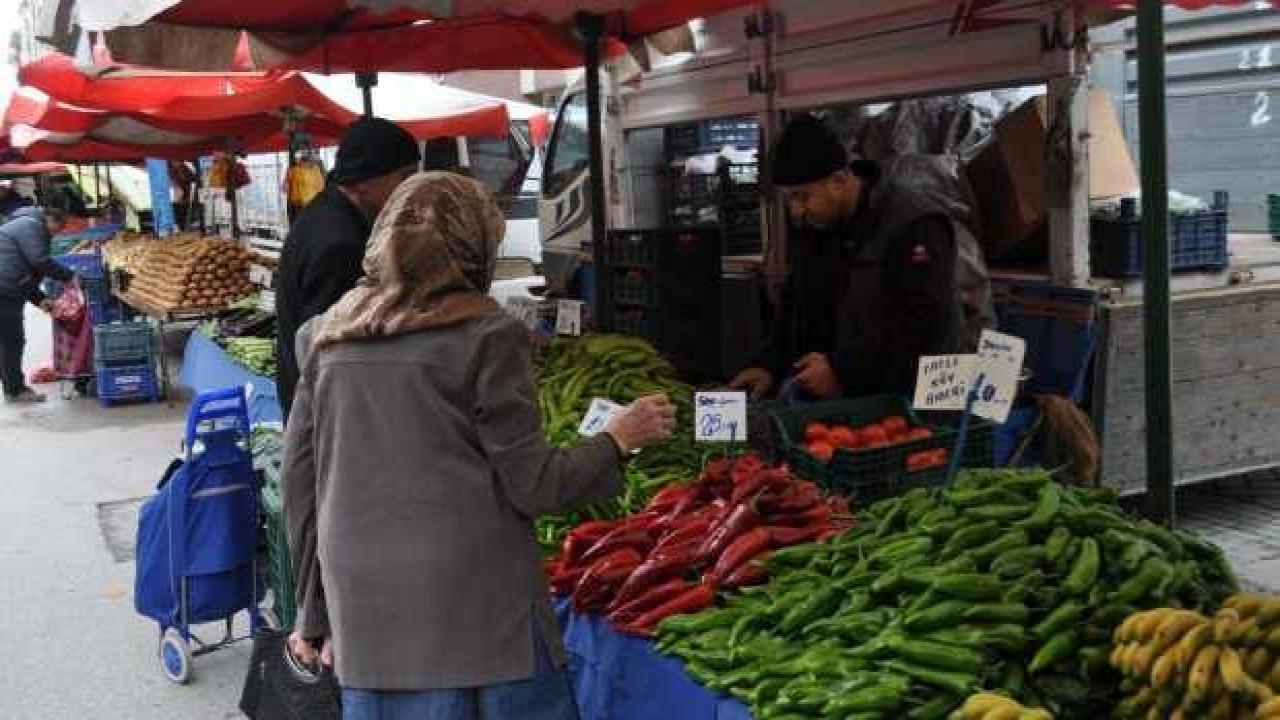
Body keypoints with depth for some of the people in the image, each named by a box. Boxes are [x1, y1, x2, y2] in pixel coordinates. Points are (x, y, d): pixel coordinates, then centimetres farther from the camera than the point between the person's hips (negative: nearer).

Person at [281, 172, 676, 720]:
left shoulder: (327, 337, 6)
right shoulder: (487, 336, -8)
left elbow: (300, 479, 9)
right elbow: (531, 485, -7)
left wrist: (315, 609, 18)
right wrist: (619, 440, 9)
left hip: (362, 612, 4)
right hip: (475, 605, -4)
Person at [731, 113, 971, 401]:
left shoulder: (915, 226, -18)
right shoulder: (808, 224, 6)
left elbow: (923, 324, -23)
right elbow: (795, 302, 17)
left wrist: (841, 368, -26)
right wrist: (769, 365, 4)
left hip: (902, 399, -6)